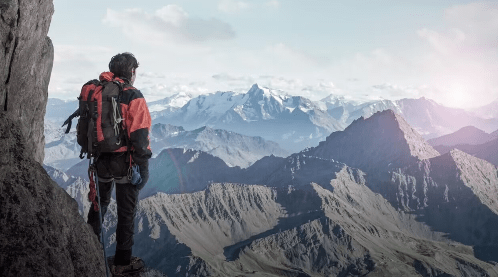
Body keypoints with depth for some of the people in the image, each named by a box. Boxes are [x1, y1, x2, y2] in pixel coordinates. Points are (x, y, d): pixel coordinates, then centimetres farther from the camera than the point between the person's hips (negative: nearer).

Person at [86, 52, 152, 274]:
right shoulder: (133, 96, -15)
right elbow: (139, 134, -20)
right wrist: (143, 164, -12)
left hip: (101, 161, 6)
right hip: (125, 162, -6)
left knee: (99, 204, 24)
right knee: (126, 211, 7)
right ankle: (122, 261, 17)